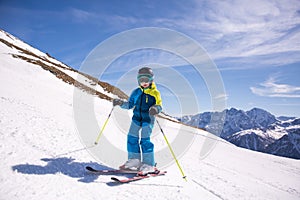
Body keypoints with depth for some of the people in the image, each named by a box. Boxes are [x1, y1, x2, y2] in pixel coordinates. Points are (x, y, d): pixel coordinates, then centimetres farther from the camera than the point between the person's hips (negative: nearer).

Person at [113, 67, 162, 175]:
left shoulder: (155, 93, -4)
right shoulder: (136, 92, 10)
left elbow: (159, 106, -9)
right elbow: (130, 104, 14)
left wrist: (155, 109, -32)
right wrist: (121, 103, -2)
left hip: (148, 120, -6)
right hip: (136, 118, 6)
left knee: (145, 140, -11)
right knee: (132, 138, 4)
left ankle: (149, 164, 1)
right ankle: (134, 160, 18)